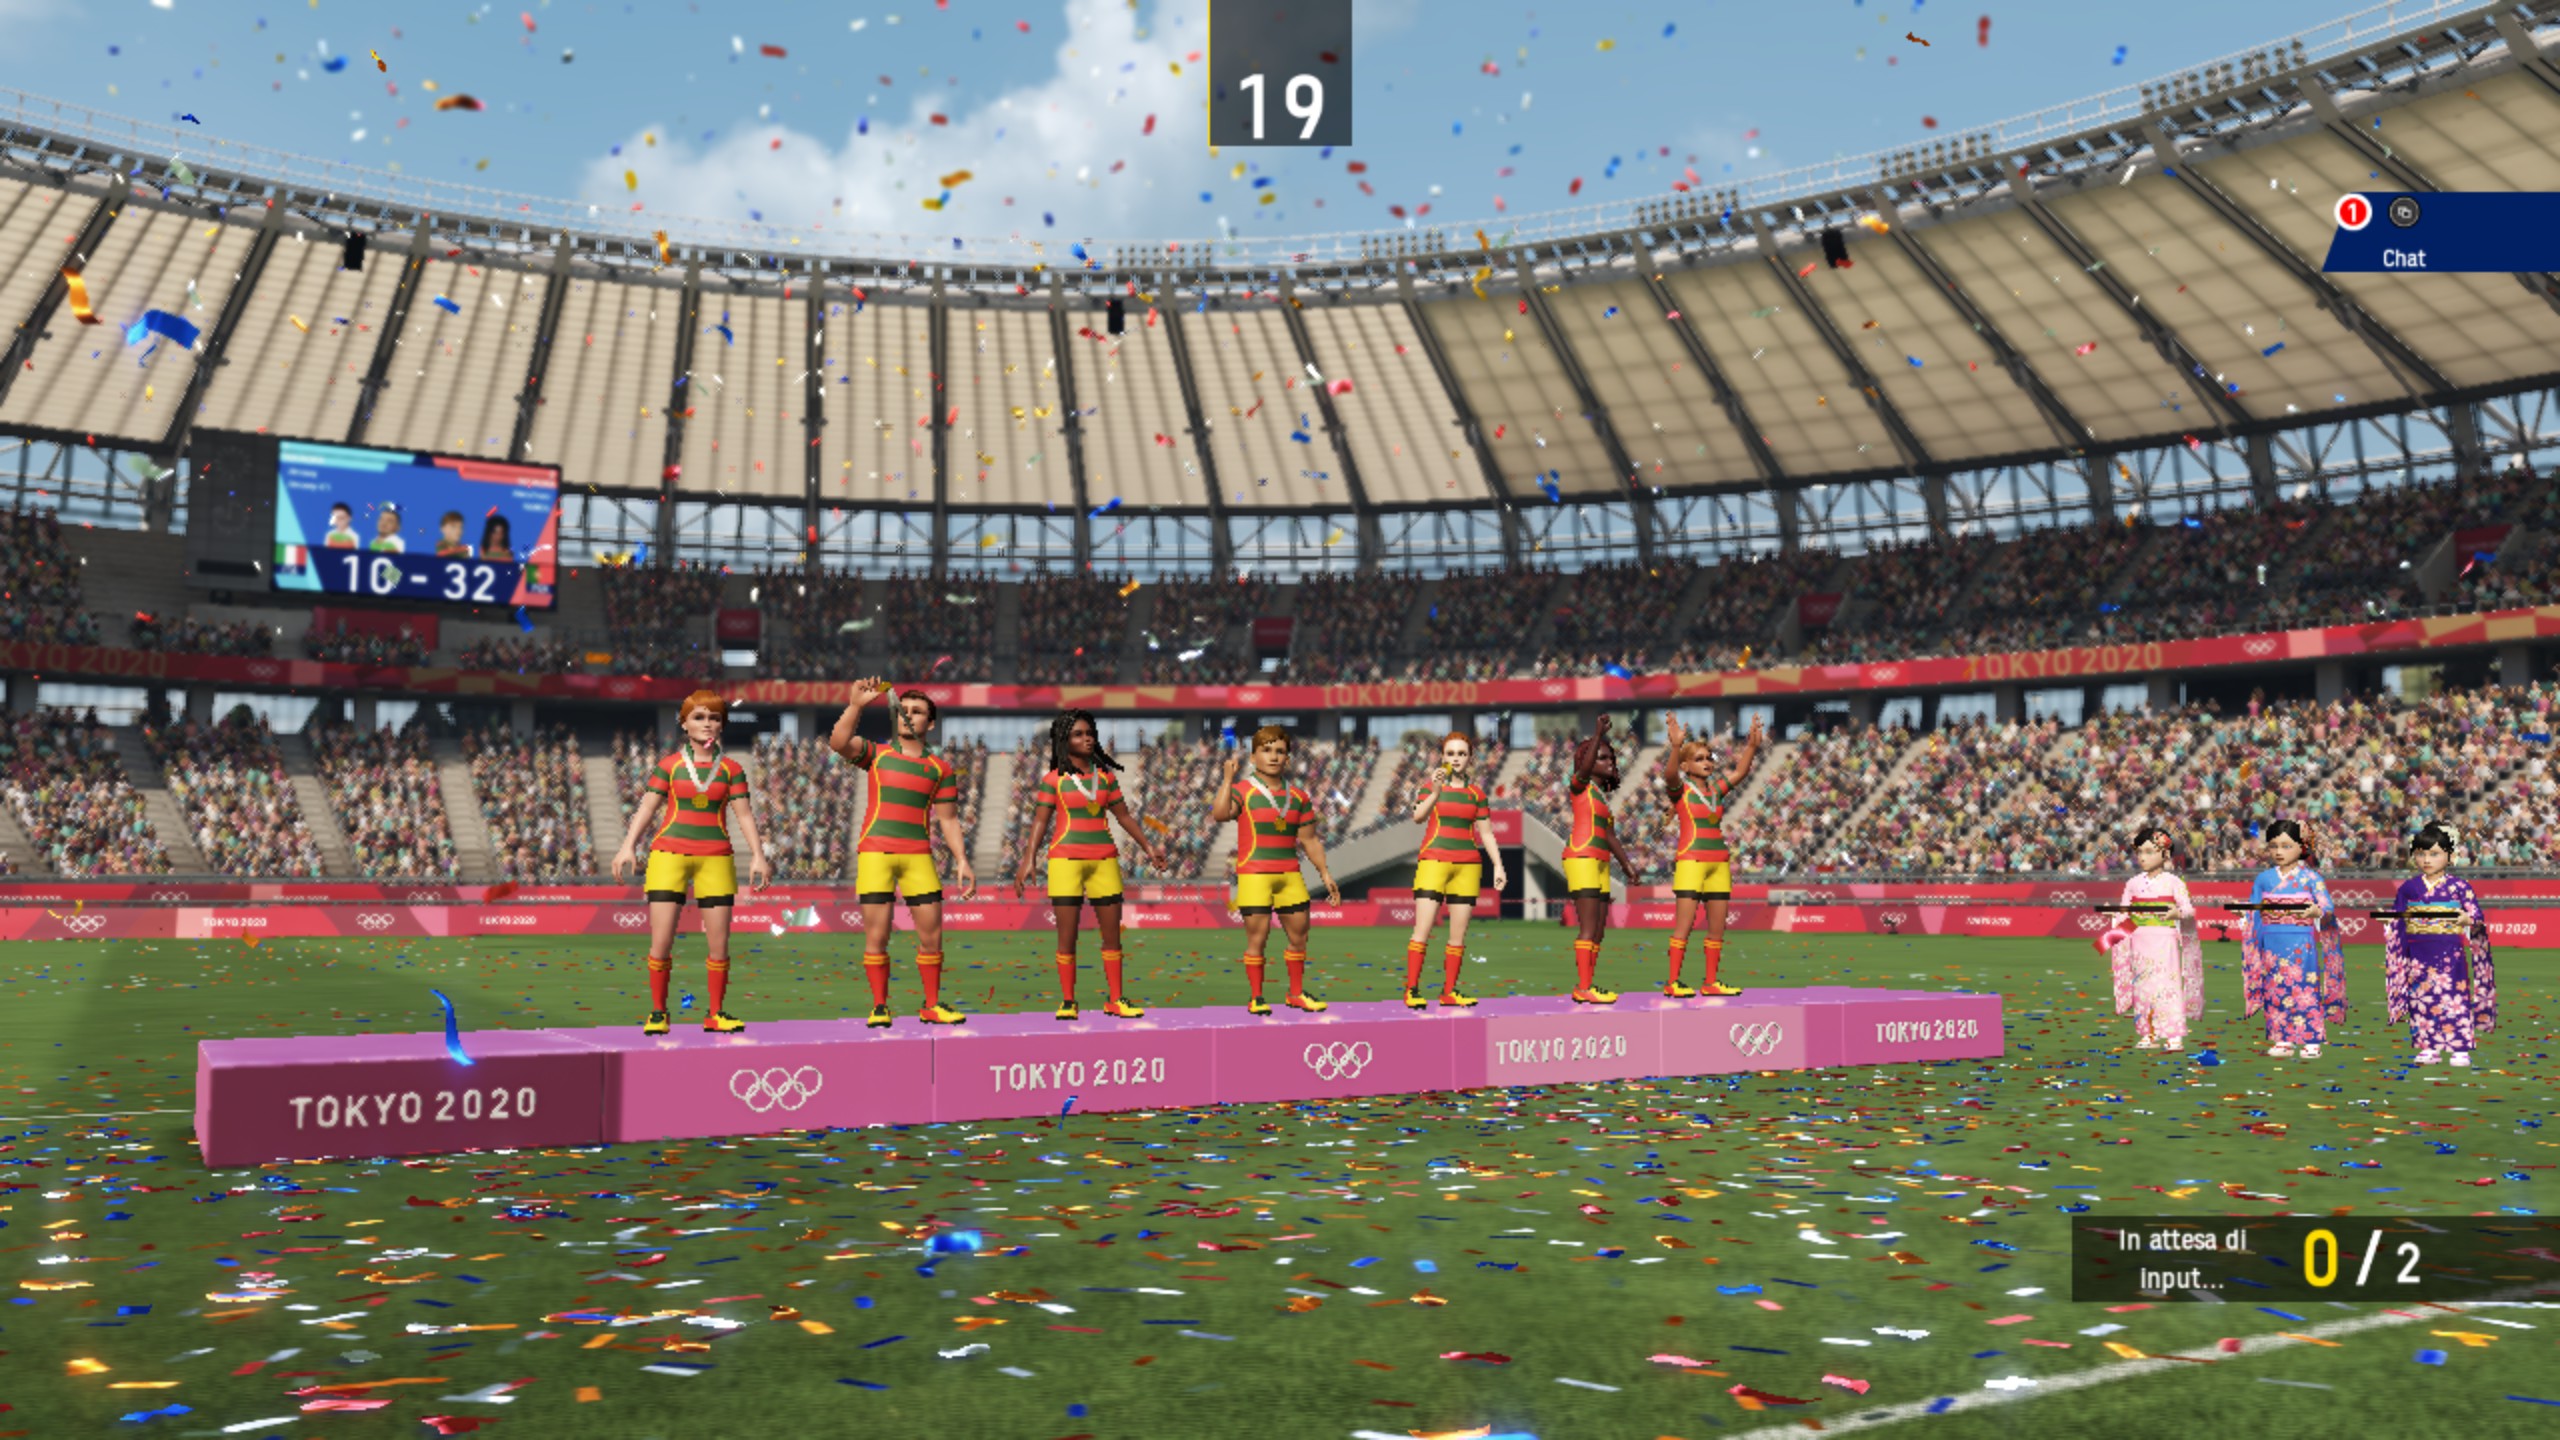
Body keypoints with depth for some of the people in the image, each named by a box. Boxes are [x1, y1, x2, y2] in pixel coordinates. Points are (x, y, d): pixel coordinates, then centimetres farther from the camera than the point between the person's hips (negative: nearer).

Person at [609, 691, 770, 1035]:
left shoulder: (731, 769, 8)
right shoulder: (668, 766, 6)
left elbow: (744, 815, 6)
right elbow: (647, 808, 2)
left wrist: (757, 855, -4)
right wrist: (628, 847, -9)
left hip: (716, 858, 1)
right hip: (669, 854, -1)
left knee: (719, 944, 1)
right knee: (661, 942, -5)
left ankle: (716, 1013, 15)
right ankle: (657, 1013, 10)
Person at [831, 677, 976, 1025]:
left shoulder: (941, 768, 12)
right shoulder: (877, 754, 9)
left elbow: (948, 819, 12)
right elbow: (838, 742, -10)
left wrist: (963, 862, 3)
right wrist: (857, 704, -19)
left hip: (918, 856, 2)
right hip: (875, 853, -2)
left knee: (932, 936, 2)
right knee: (876, 936, -3)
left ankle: (932, 1005, 16)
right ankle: (879, 1007, 9)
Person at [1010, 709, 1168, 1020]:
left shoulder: (1106, 776, 11)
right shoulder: (1054, 779, 1)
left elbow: (1123, 815, 18)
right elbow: (1040, 821, -1)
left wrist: (1148, 846, 17)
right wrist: (1027, 860, -10)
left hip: (1104, 860, 4)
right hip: (1066, 859, -3)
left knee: (1112, 933, 4)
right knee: (1067, 934, -2)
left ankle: (1115, 1000, 12)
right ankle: (1067, 1002, 7)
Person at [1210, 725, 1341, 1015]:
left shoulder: (1298, 797, 12)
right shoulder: (1243, 791, -3)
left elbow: (1309, 840, 17)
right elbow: (1220, 815, -23)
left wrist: (1325, 874, 14)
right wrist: (1228, 777, -25)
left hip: (1289, 874, 5)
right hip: (1254, 874, -5)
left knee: (1299, 935, 8)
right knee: (1256, 937, -4)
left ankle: (1296, 993, 24)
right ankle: (1256, 998, 8)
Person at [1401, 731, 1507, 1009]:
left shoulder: (1476, 794, 13)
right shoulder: (1431, 786, 5)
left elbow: (1486, 834, 14)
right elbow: (1418, 817, -13)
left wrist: (1498, 866, 5)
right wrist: (1436, 793, -28)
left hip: (1467, 866, 3)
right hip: (1434, 861, -3)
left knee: (1458, 934, 3)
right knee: (1423, 929, -11)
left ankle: (1449, 991, 10)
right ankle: (1411, 990, -8)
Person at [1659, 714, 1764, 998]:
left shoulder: (1716, 788, 15)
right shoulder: (1680, 790, -3)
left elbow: (1740, 772, 10)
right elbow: (1669, 774, -23)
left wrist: (1752, 745, -4)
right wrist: (1676, 746, -39)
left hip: (1719, 863, 7)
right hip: (1691, 861, -6)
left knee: (1717, 929, 7)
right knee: (1683, 926, -9)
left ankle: (1711, 982, 15)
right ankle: (1672, 983, -6)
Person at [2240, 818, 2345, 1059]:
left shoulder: (2310, 877, 0)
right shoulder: (2264, 879, 10)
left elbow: (2328, 908, -6)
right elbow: (2254, 912, 17)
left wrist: (2317, 912, -26)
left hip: (2301, 942, -3)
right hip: (2272, 943, 4)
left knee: (2305, 990, -5)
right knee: (2275, 990, 4)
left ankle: (2311, 1042, 3)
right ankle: (2281, 1041, 11)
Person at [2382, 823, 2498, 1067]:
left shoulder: (2459, 886, 0)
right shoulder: (2409, 888, 8)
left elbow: (2477, 918, -2)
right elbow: (2397, 919, 15)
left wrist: (2468, 920, -23)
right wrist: (2386, 918, -5)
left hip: (2450, 952, -3)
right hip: (2418, 953, 3)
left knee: (2453, 996, -3)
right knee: (2422, 998, 3)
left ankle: (2460, 1049, 4)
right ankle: (2429, 1048, 11)